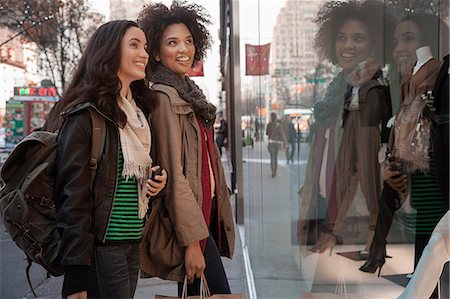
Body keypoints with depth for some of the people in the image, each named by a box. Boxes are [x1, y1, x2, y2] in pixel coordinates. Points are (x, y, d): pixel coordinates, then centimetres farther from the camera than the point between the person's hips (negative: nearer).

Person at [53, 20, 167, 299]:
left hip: (134, 244, 7)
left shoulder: (139, 112, 12)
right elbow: (72, 196, -15)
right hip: (103, 247, -7)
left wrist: (158, 180, 1)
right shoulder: (86, 115, -12)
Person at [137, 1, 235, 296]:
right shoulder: (165, 97, -15)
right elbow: (173, 175, -20)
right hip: (187, 220, -9)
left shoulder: (191, 93, 12)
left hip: (205, 212, 9)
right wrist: (192, 240, -20)